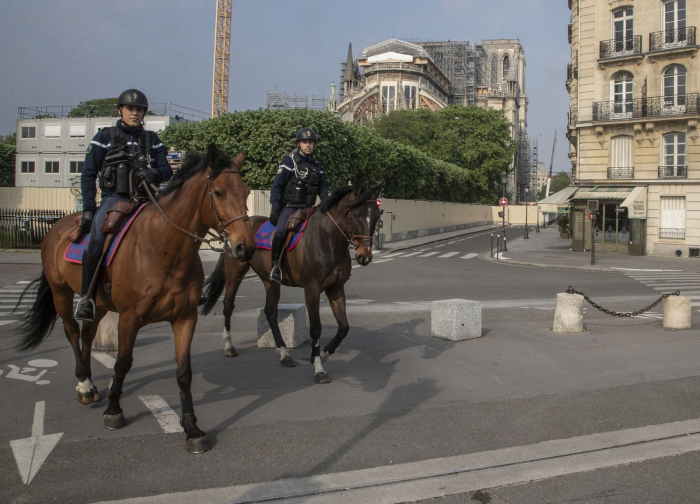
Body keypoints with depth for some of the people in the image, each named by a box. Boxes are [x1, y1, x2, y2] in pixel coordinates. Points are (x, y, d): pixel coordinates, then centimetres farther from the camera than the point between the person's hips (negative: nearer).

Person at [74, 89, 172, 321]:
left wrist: (154, 174, -17)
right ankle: (86, 297, -16)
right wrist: (88, 208, -2)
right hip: (114, 198, -3)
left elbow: (166, 170, 7)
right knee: (97, 236, -28)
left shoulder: (151, 139, 15)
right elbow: (88, 175, 6)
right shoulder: (105, 137, 7)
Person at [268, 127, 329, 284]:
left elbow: (323, 187, 20)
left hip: (308, 208, 6)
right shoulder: (289, 162, -2)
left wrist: (326, 200, -2)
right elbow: (277, 186, -6)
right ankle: (274, 266, -15)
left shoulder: (316, 165, 15)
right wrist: (275, 209, -14)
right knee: (280, 231, -30)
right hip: (289, 206, -6)